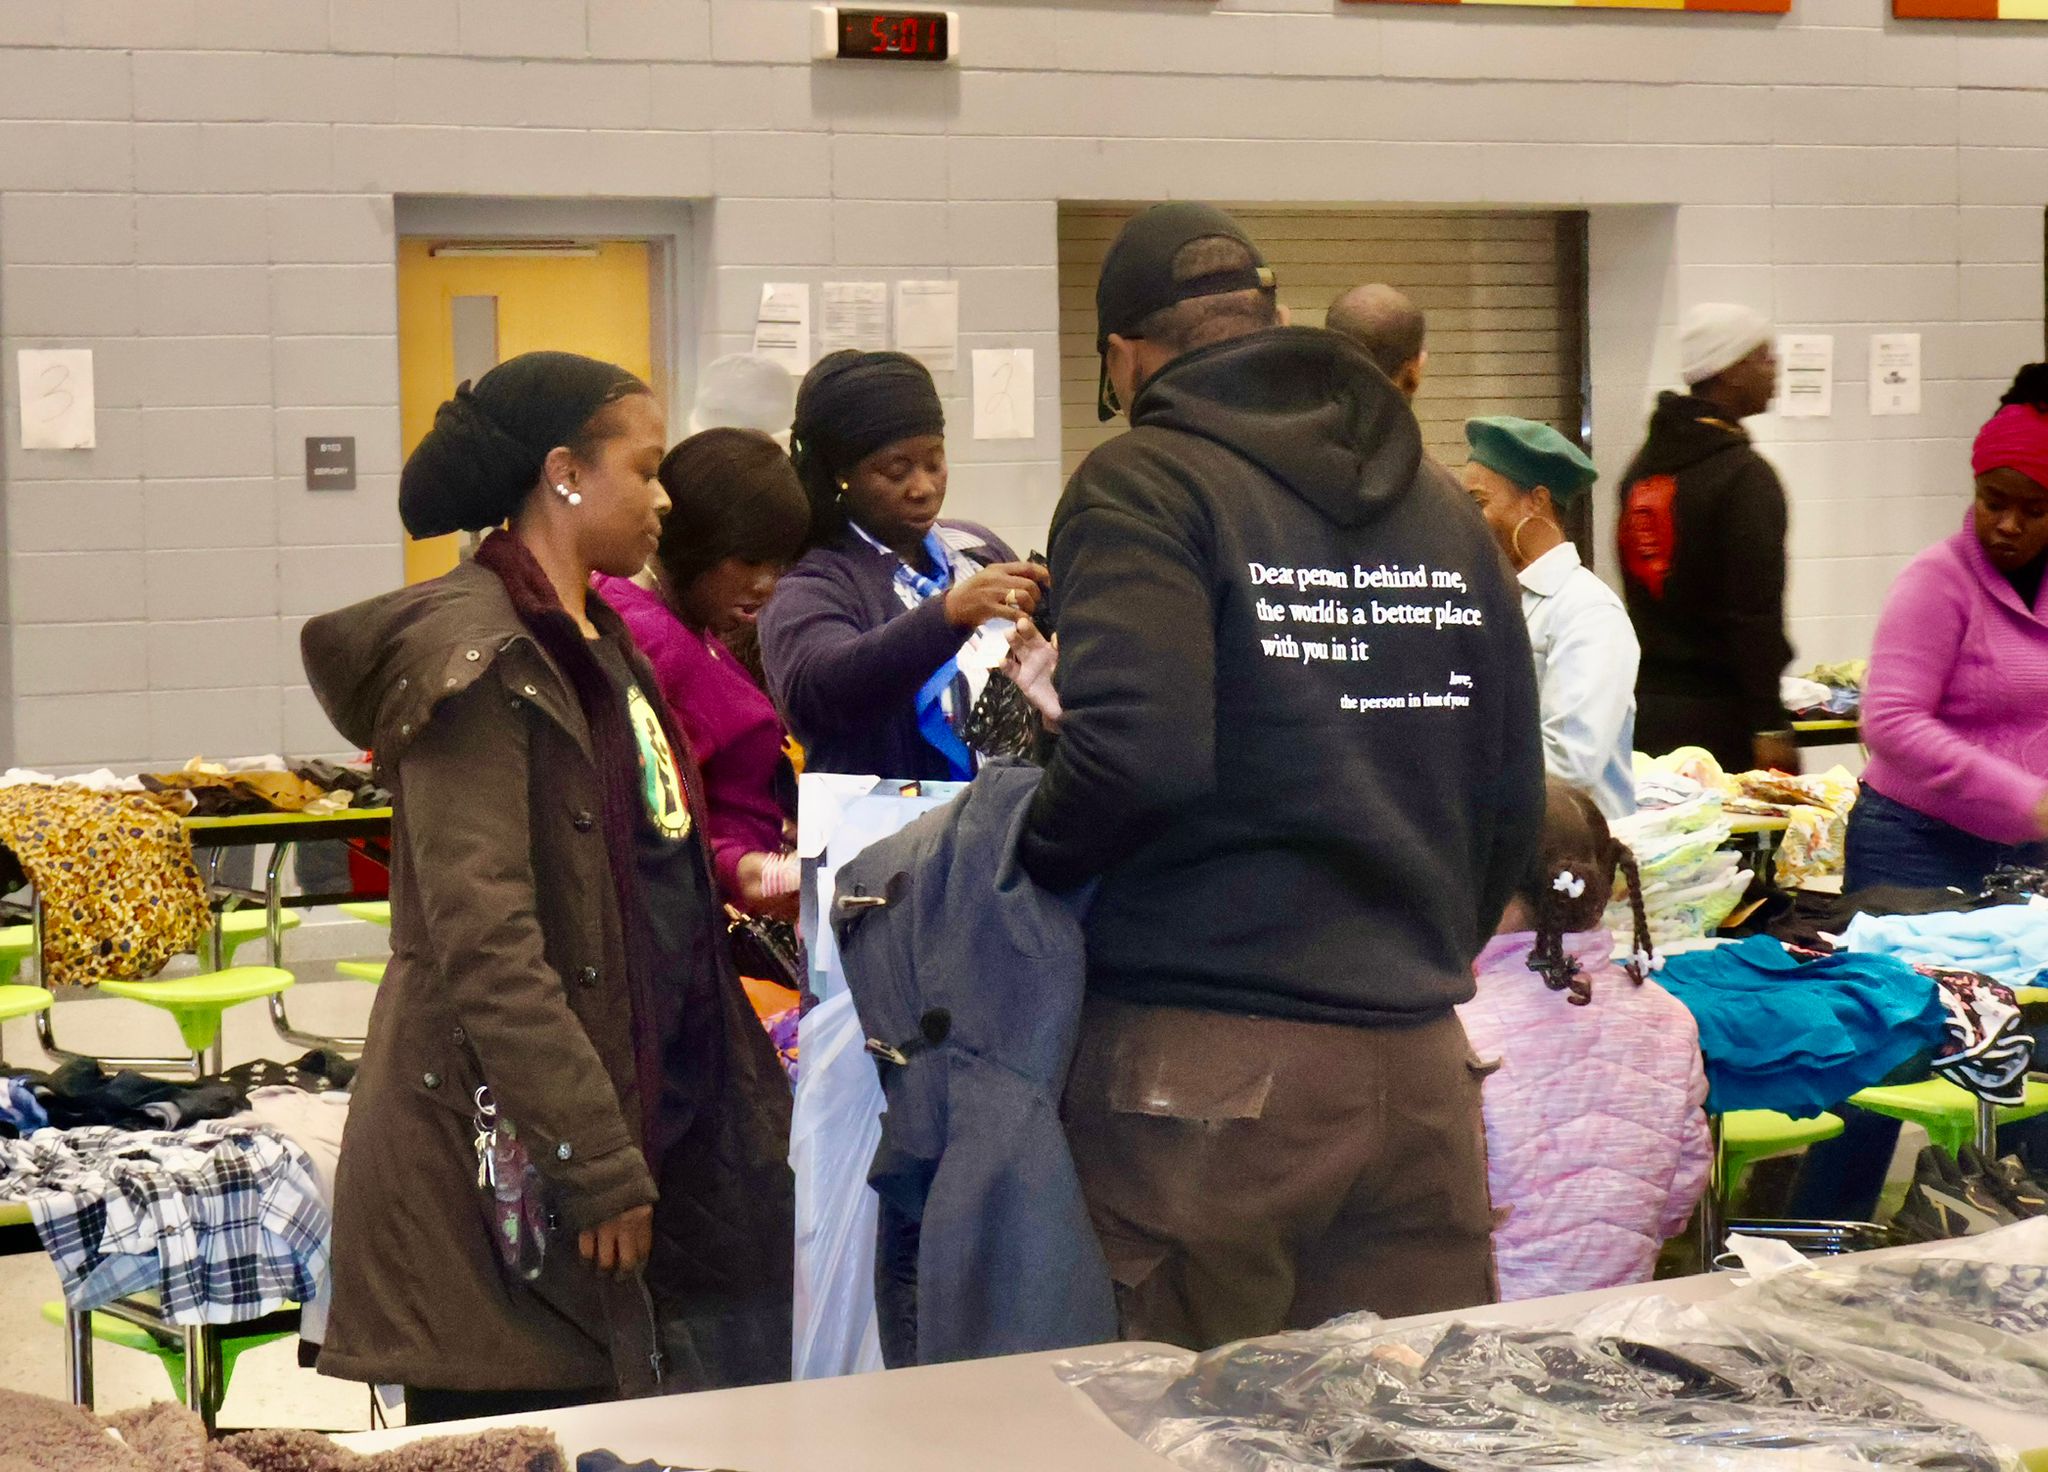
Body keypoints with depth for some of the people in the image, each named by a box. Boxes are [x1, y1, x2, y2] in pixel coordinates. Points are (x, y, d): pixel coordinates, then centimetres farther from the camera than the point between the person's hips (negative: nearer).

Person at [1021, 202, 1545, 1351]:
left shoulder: (1144, 485, -5)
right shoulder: (1441, 504, 15)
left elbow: (1138, 752, -20)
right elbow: (1515, 798, 17)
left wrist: (1038, 857, -2)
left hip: (1212, 1071, -6)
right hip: (1421, 1062, 6)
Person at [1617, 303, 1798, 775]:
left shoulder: (1643, 466, 13)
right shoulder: (1745, 477, -12)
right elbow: (1757, 611, -18)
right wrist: (1770, 726, -18)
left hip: (1644, 703, 8)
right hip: (1716, 714, -8)